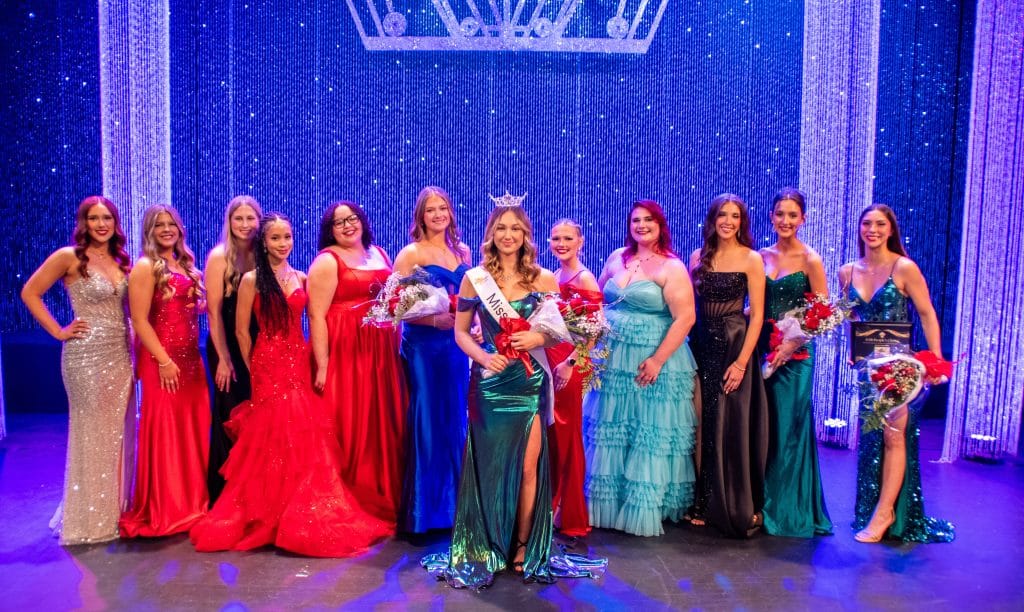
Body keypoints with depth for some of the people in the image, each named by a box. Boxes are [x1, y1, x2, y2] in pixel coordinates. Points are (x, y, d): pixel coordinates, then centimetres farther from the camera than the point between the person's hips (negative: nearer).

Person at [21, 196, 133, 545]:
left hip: (120, 354, 6)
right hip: (87, 356, -6)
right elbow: (30, 293, -5)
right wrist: (59, 331, -9)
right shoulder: (69, 256, -8)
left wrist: (129, 348, 4)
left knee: (116, 432, 11)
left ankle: (113, 511, 25)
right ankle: (89, 519, 15)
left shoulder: (120, 259, 9)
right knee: (91, 433, 2)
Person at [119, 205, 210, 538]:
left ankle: (192, 501, 23)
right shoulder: (146, 267, -7)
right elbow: (140, 321, -14)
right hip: (162, 360, -7)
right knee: (165, 430, -1)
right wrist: (164, 361, -18)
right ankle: (164, 511, 10)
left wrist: (209, 302, 2)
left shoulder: (185, 264, 15)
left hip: (191, 358, 7)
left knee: (193, 428, 11)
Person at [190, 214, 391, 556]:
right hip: (268, 365, -4)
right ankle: (267, 517, 14)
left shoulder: (301, 278, 10)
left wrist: (315, 364, 3)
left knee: (303, 441, 4)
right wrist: (253, 369, 1)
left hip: (299, 364, 4)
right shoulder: (251, 280, -3)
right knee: (273, 439, -1)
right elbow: (242, 330, -2)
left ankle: (301, 517, 16)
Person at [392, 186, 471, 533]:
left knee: (454, 421, 9)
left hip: (456, 345, 5)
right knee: (425, 423, -2)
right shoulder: (410, 253, -4)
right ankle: (421, 514, 10)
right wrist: (435, 320, -19)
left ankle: (450, 506, 22)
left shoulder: (462, 251, 11)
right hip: (422, 345, -5)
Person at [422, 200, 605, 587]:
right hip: (489, 381, 0)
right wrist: (483, 357, -12)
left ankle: (523, 548, 16)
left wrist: (539, 338, -13)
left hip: (530, 381, 0)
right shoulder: (474, 278, 1)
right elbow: (460, 332, 5)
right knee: (489, 465, 7)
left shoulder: (543, 279, 2)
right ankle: (485, 551, 22)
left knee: (528, 467, 0)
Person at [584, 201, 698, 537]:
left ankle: (645, 510, 15)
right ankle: (608, 505, 23)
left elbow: (685, 317, -15)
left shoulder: (671, 267, -8)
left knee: (651, 436, 2)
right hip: (613, 359, 5)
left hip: (653, 361, -5)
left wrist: (657, 360, -18)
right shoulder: (616, 258, 9)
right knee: (610, 432, 10)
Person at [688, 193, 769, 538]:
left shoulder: (751, 259, -3)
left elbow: (757, 314, -7)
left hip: (735, 346, -4)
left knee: (733, 428, -1)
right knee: (702, 426, 8)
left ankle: (739, 509, 13)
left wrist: (742, 361, -15)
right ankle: (704, 503, 21)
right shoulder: (698, 257, 8)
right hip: (701, 346, 4)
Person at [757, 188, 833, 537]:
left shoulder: (809, 260, -6)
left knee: (788, 428, 1)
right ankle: (762, 503, 23)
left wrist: (791, 345, -17)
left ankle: (790, 510, 16)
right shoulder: (762, 256, 8)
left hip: (794, 353, -5)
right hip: (762, 348, 5)